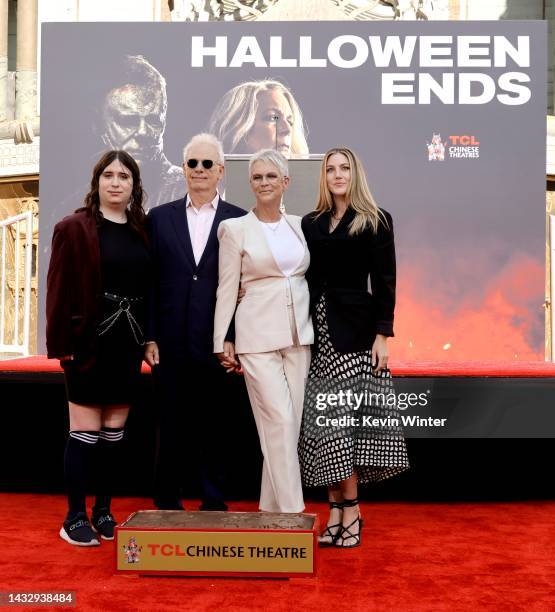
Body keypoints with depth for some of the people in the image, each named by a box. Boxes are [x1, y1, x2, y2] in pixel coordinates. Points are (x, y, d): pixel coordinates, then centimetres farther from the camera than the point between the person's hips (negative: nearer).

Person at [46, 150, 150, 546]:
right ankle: (75, 518, 12)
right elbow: (59, 289, -7)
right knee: (85, 432, 1)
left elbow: (149, 288, 9)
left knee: (115, 432, 10)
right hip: (89, 343, -4)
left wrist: (149, 339, 2)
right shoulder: (75, 228, -3)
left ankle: (103, 511, 22)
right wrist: (61, 344, -12)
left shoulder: (142, 231, 9)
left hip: (128, 344, 4)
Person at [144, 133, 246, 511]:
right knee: (172, 426, 10)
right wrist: (150, 337, 1)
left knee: (215, 426, 7)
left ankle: (214, 504, 20)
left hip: (218, 342, -1)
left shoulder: (239, 220, 3)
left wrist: (237, 339, -4)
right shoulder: (160, 218, 8)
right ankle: (167, 503, 23)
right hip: (173, 342, 1)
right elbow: (150, 282, 6)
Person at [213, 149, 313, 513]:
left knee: (290, 423, 6)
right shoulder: (235, 229, 0)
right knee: (279, 421, -10)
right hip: (258, 334, -4)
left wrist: (315, 330, 10)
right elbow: (227, 289, -1)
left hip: (299, 333, 4)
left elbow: (309, 277, 15)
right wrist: (222, 342, -3)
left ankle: (272, 508, 20)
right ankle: (292, 512, -2)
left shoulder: (299, 225, 11)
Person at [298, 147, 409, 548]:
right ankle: (342, 510, 10)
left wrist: (383, 334, -9)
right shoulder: (311, 223, 14)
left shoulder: (377, 221, 3)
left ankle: (345, 511, 5)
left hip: (355, 328, -4)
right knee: (325, 420, 2)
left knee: (341, 418, -5)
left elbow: (385, 281, -2)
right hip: (319, 329, 4)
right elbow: (305, 278, 12)